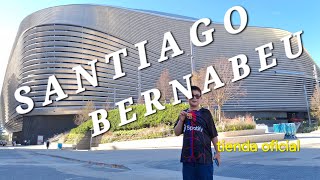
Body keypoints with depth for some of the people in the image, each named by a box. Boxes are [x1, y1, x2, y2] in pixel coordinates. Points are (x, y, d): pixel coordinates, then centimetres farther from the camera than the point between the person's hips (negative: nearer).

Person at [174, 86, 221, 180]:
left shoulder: (205, 113, -2)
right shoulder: (184, 113, 8)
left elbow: (213, 135, 1)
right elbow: (177, 133, 4)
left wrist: (217, 152, 2)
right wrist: (181, 120, -11)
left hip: (204, 156, -3)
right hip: (187, 156, 3)